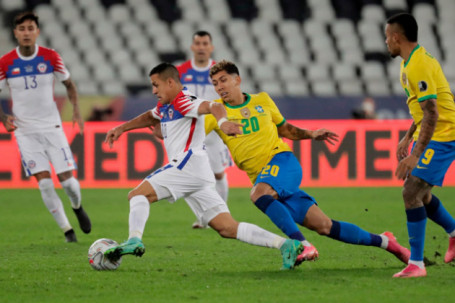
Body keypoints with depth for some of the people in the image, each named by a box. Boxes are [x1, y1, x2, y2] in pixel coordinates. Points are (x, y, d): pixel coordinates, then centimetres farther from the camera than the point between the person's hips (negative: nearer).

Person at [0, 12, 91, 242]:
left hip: (52, 127, 0)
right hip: (25, 131, 0)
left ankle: (77, 207, 31)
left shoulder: (51, 57, -5)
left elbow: (69, 84, 9)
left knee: (66, 178, -4)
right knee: (44, 182, -10)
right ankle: (66, 229, 4)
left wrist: (76, 110, -8)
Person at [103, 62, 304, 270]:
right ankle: (285, 244, -8)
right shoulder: (165, 107, 25)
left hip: (188, 165, -9)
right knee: (228, 228, 0)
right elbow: (149, 117, 47)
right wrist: (122, 128, 42)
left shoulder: (183, 102, -5)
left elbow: (213, 106, -24)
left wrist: (222, 121, -45)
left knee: (138, 195, -12)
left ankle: (134, 240, -34)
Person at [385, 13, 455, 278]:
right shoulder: (411, 62, 10)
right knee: (418, 193, 19)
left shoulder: (419, 66, -22)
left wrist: (415, 155, -29)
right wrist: (408, 138, 26)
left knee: (411, 193, -15)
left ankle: (416, 264, -13)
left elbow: (431, 114, -27)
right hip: (428, 135, 10)